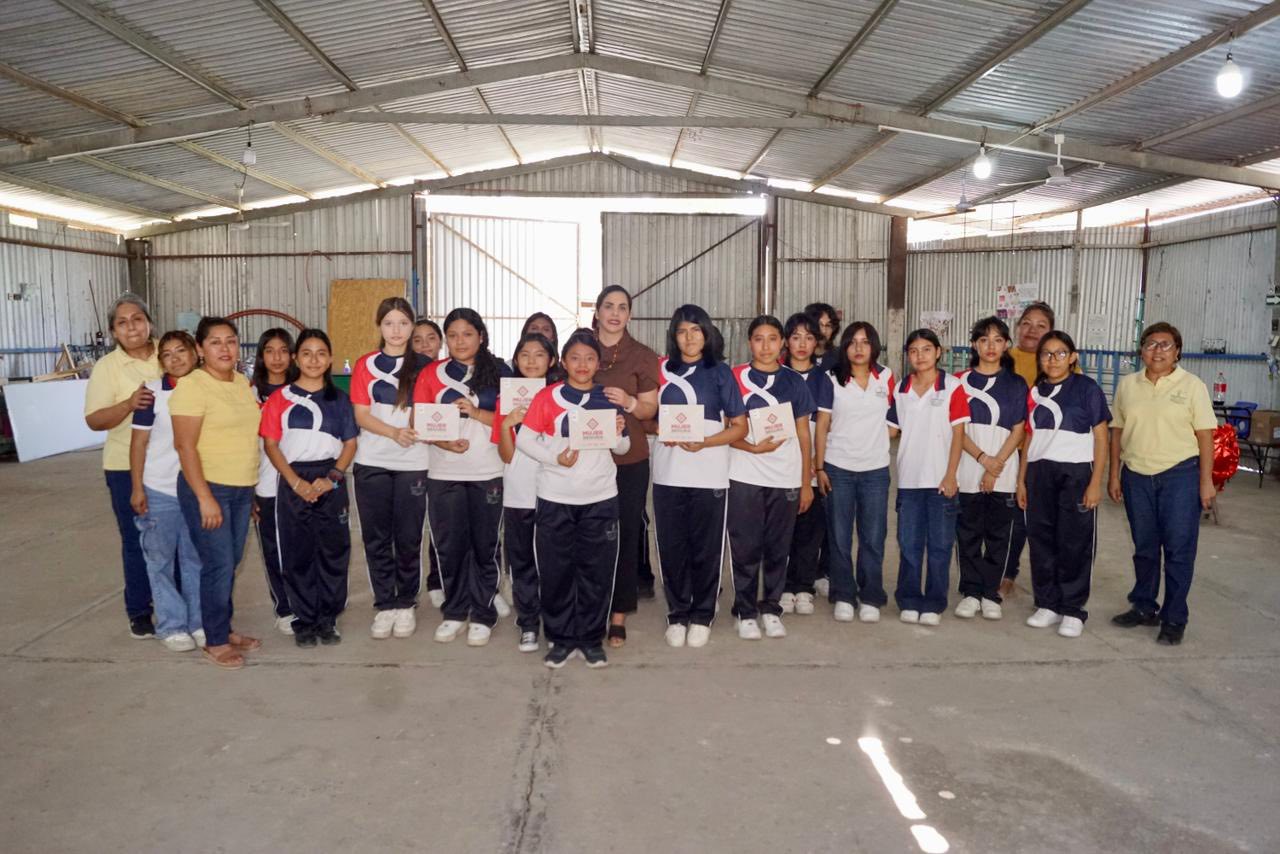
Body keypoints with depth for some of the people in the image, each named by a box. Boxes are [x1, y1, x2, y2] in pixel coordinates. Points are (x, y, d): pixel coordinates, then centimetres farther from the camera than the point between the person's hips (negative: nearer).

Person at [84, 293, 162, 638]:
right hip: (128, 468, -2)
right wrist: (128, 405, -25)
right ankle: (139, 612, 20)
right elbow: (94, 420, -8)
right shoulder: (107, 366, -4)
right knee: (136, 541, 6)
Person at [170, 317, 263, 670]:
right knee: (218, 565, -3)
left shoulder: (242, 382, 10)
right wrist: (205, 498, -20)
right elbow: (185, 446, -16)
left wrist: (252, 486, 16)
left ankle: (225, 628, 26)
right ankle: (215, 641, 10)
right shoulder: (192, 386, -12)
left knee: (230, 564, 13)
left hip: (242, 489, 7)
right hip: (207, 487, -7)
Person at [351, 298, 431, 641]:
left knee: (408, 538, 2)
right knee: (376, 537, 4)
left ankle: (406, 604, 17)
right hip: (372, 462, 1)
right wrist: (394, 432, -17)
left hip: (413, 462, -1)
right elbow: (361, 415, 0)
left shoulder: (423, 365, 5)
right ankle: (384, 606, 15)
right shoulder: (365, 365, 7)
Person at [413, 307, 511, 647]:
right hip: (443, 475, 1)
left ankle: (482, 616, 15)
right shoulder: (431, 374, 7)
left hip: (488, 474, -1)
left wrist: (476, 412, -17)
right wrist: (444, 442, -15)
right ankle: (454, 612, 22)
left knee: (485, 546, 4)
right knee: (449, 545, 7)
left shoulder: (499, 372, 4)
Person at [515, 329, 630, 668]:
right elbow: (524, 439, -5)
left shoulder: (609, 399, 7)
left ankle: (590, 639, 20)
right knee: (555, 571, 5)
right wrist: (555, 459, -18)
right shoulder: (547, 397, -1)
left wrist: (619, 433, -11)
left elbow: (622, 449, 11)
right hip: (555, 499, -1)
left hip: (600, 499, 2)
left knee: (597, 570, 6)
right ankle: (560, 639, 20)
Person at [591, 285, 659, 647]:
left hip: (629, 459, -1)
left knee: (625, 534, 2)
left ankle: (619, 614, 12)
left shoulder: (643, 356, 2)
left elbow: (650, 408, 2)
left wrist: (629, 402, -17)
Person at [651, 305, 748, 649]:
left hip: (709, 474, -2)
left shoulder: (720, 372, 3)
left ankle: (702, 616, 20)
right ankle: (677, 614, 20)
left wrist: (704, 442, -15)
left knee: (706, 548, 4)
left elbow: (740, 426, 0)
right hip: (668, 473, 2)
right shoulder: (661, 370, 9)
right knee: (671, 547, 5)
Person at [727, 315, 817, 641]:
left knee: (778, 547, 8)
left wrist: (807, 483, 6)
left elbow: (804, 435, 9)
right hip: (745, 477, -2)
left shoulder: (794, 382, 7)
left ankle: (771, 609, 22)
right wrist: (753, 447, -17)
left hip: (786, 478, 2)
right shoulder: (735, 378, 1)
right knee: (745, 547, 2)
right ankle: (745, 612, 14)